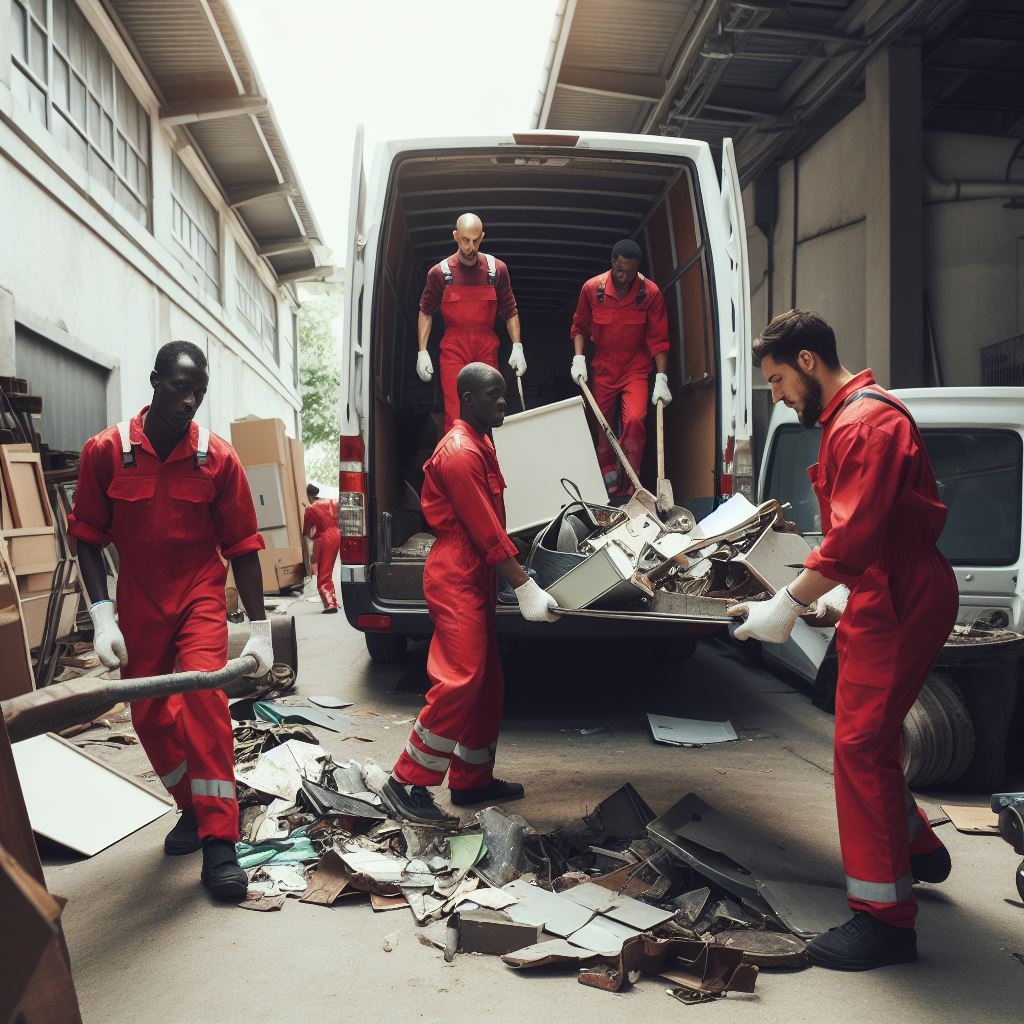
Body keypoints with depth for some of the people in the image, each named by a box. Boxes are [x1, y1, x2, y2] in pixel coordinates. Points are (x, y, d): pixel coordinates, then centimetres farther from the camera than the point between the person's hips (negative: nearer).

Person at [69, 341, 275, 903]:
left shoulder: (218, 457, -9)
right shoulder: (105, 451, -9)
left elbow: (242, 545, -4)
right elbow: (88, 537, -3)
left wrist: (260, 628, -4)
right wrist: (102, 616, -12)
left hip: (200, 594, -2)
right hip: (138, 602, 2)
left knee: (204, 694, -19)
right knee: (148, 714, 8)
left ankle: (218, 840, -11)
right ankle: (193, 808, 32)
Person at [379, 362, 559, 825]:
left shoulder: (480, 445, 17)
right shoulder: (460, 452, -16)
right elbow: (485, 530, -20)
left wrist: (520, 574, 17)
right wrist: (525, 587, -19)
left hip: (476, 577, 11)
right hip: (456, 578, -11)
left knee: (488, 682, 13)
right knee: (460, 679, -14)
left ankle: (472, 779, 21)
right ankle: (406, 784, -7)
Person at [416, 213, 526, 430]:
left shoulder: (496, 269, 2)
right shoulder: (440, 272, -1)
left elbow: (510, 311, 9)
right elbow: (426, 312, 8)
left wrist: (517, 347, 0)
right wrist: (422, 352, 2)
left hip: (487, 350, 2)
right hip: (454, 350, -2)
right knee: (455, 415, -10)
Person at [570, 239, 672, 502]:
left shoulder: (651, 293, -12)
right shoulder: (592, 288, -7)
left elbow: (658, 340, -9)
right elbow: (579, 327, 6)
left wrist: (661, 379, -14)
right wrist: (578, 358, -8)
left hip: (636, 370, -2)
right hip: (603, 369, 2)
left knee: (634, 421, -22)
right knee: (602, 428, 8)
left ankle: (627, 489, -13)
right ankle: (608, 487, 24)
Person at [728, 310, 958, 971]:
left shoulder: (866, 422, -18)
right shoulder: (849, 419, 16)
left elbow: (853, 534, -27)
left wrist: (787, 606, -23)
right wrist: (841, 594, 15)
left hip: (897, 606, -11)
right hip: (885, 596, 11)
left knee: (862, 745, -8)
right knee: (871, 737, 20)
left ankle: (885, 917, 1)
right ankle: (917, 849, 39)